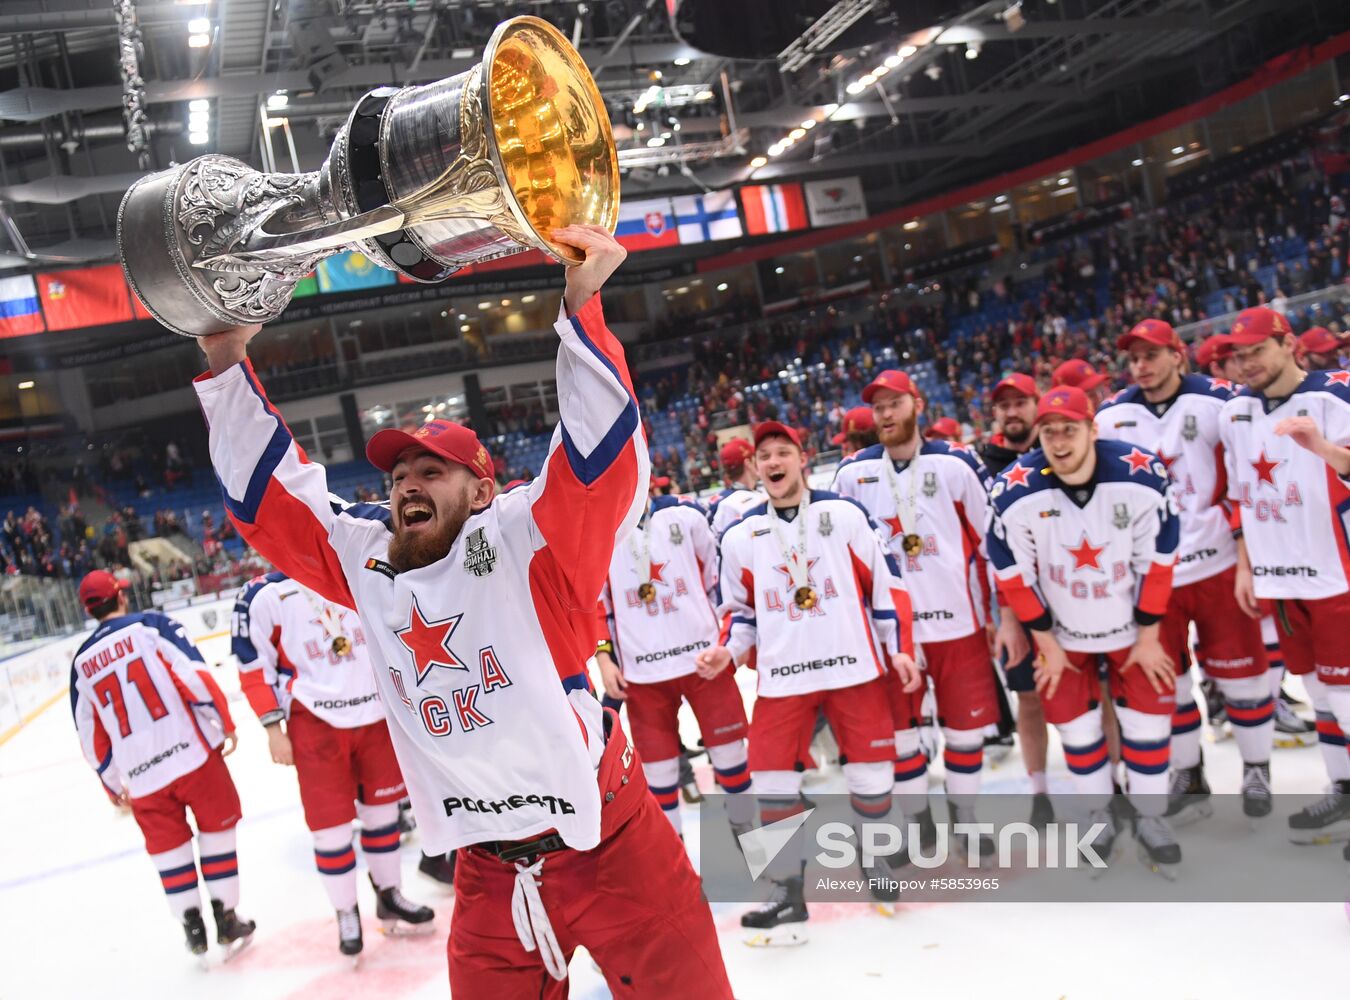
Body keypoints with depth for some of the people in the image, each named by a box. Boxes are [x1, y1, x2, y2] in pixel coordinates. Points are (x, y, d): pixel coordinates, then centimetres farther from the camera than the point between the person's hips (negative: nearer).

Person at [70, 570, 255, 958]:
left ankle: (192, 927, 19)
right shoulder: (150, 625, -1)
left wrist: (114, 784, 25)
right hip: (190, 750, -3)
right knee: (217, 828, 13)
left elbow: (91, 736, 15)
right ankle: (227, 922, 16)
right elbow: (195, 675, -11)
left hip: (139, 774, 3)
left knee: (168, 846, 17)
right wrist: (225, 724, -1)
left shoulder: (81, 662, 12)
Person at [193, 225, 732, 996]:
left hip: (610, 845, -4)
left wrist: (581, 307, -36)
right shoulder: (366, 562, 3)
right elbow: (267, 493, 8)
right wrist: (228, 365, 1)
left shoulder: (528, 539, -12)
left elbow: (601, 456, -26)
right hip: (489, 873, 5)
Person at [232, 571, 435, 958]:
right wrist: (273, 728, -6)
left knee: (382, 809, 15)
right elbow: (254, 665, -4)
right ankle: (346, 913, 23)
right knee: (330, 824, 1)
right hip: (315, 723, -3)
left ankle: (390, 896, 34)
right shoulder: (264, 596, -7)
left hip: (375, 716, 4)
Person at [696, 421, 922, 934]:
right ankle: (787, 890, 13)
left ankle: (874, 860, 33)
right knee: (772, 783, -3)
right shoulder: (741, 537, 5)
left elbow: (884, 584, 3)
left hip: (854, 667, -1)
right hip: (782, 677, 1)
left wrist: (900, 649, -1)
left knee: (871, 777, 6)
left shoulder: (844, 514, 0)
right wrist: (727, 650, -5)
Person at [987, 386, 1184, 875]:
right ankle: (1099, 818, 26)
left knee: (1148, 719, 4)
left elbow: (1158, 559, -11)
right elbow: (1014, 574, -13)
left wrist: (1147, 636, -6)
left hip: (1132, 621, 0)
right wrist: (1046, 643, -7)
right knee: (1075, 724, 6)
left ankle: (1150, 819, 23)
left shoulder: (1142, 477, -22)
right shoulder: (1016, 492, -23)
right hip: (1061, 629, 0)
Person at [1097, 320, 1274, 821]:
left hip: (1217, 564, -2)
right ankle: (1188, 777, 25)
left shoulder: (1217, 403, -6)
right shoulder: (1111, 417, 2)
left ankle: (1257, 771, 27)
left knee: (1239, 671, 8)